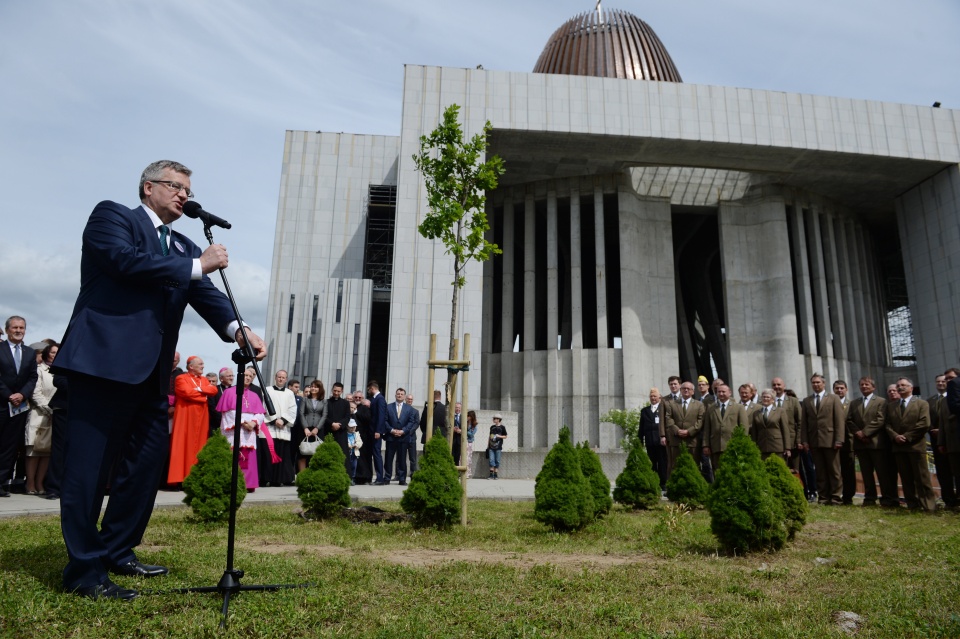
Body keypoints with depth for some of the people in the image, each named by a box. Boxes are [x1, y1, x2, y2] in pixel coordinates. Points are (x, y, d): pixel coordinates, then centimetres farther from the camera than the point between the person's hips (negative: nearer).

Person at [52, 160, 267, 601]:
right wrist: (198, 265, -11)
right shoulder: (111, 216, 4)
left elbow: (205, 294, 5)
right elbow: (126, 260, -16)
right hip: (104, 359, -7)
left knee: (148, 459, 11)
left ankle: (117, 552, 26)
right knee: (90, 465, -3)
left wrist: (237, 329, -13)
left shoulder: (183, 248, 20)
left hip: (150, 370, 8)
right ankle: (84, 572, 5)